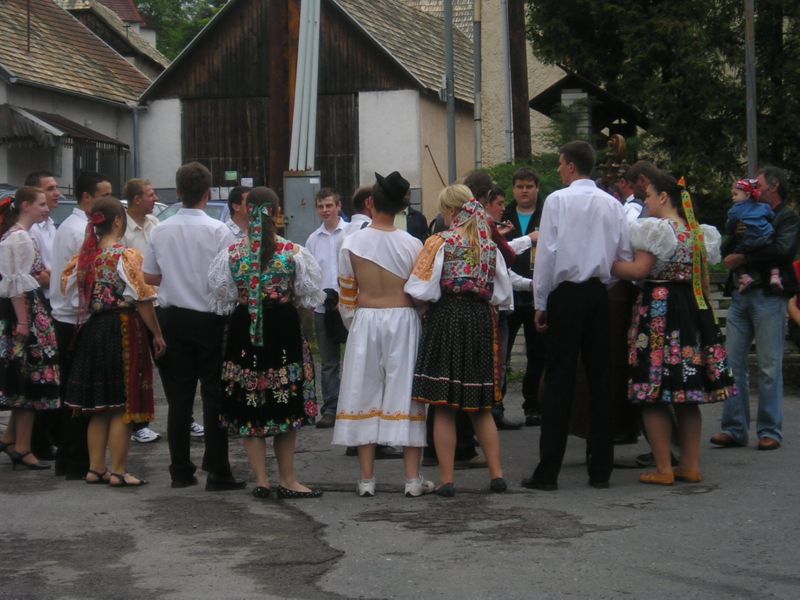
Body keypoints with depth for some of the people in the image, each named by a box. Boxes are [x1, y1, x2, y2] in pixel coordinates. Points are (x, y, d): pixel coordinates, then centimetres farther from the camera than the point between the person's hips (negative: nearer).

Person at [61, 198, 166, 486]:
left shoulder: (83, 255, 5)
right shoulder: (126, 256, -13)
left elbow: (64, 286, 12)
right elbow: (143, 299, -13)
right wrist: (157, 334, -5)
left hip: (91, 330, 6)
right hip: (122, 331, -6)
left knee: (99, 407, 14)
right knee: (123, 406, 1)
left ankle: (95, 468, 18)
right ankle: (118, 471, 4)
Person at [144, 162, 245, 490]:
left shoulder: (161, 230, 0)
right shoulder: (218, 230, -12)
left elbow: (149, 277, 7)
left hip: (171, 317, 4)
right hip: (208, 319, -4)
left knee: (178, 397, 8)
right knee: (214, 396, 2)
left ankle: (180, 470, 12)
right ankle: (217, 472, 1)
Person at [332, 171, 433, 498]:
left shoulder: (351, 244, -5)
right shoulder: (412, 245, -7)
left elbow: (347, 296, 1)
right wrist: (420, 323, 14)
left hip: (365, 322, 0)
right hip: (404, 322, 0)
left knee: (365, 395, 7)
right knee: (404, 394, 4)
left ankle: (367, 478, 8)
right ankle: (413, 478, 4)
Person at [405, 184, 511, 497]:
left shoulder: (440, 243, -8)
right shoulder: (489, 244, 5)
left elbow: (422, 290, -11)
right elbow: (503, 295, 9)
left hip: (446, 320, -4)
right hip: (481, 321, 4)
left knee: (444, 407, 0)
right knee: (480, 406, 14)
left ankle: (446, 479, 0)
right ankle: (496, 473, 10)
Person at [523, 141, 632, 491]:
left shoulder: (558, 200, -6)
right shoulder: (613, 204, 7)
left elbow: (547, 253, -7)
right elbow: (625, 256, 9)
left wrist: (540, 303, -1)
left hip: (566, 294, -4)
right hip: (599, 294, 4)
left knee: (559, 380, -3)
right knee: (599, 378, 8)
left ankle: (548, 472, -4)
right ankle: (601, 469, 9)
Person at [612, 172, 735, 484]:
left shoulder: (656, 229, -10)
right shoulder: (698, 232, 13)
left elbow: (639, 269, -18)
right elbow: (704, 282, 15)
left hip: (658, 310, -8)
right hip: (693, 312, 8)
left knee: (653, 396, -3)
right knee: (688, 394, 12)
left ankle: (663, 469, -4)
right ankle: (691, 465, 15)